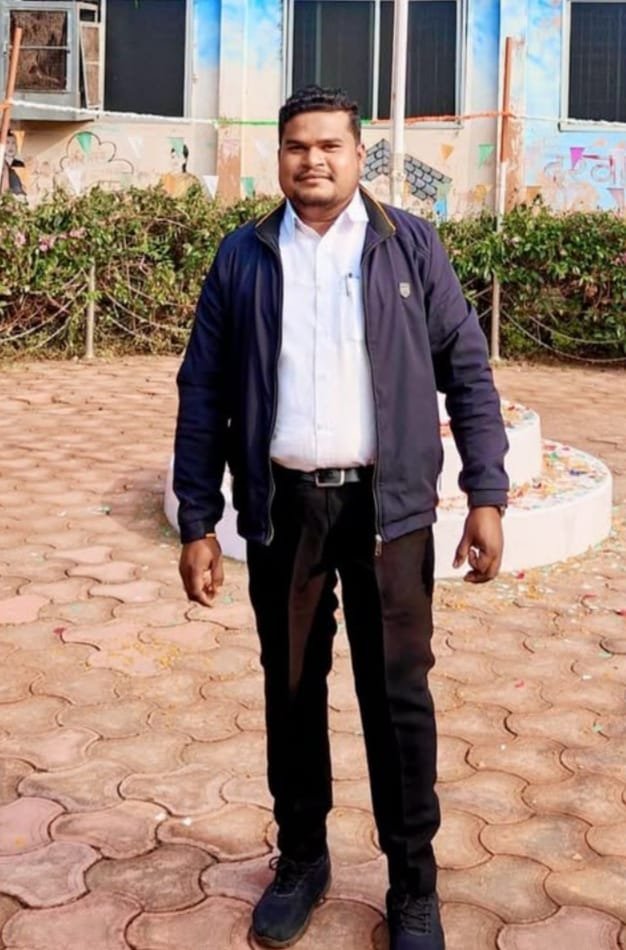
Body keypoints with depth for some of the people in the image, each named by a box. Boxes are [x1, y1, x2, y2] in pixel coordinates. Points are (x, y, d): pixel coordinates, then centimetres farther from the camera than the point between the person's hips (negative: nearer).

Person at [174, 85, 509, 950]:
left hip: (386, 505, -1)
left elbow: (467, 369, 2)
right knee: (291, 690, 12)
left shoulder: (411, 246, 3)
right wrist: (197, 522, 1)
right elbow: (203, 392, 5)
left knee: (398, 696, 4)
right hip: (282, 506, 2)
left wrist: (486, 495, -5)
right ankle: (300, 860, 30)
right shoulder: (242, 257, 5)